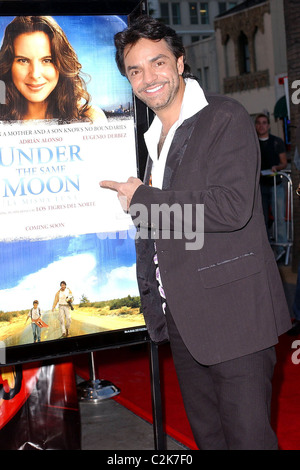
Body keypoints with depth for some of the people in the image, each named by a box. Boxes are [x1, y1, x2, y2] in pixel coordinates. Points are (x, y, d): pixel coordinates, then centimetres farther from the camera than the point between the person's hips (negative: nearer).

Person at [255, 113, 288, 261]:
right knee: (262, 217, 6)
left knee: (279, 215, -7)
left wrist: (276, 167, -15)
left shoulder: (277, 141, 5)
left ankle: (281, 245, -3)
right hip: (259, 185, 2)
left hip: (276, 184, -2)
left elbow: (284, 163, 6)